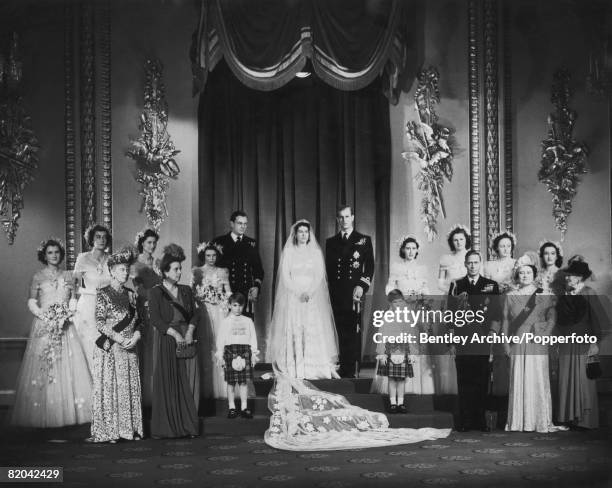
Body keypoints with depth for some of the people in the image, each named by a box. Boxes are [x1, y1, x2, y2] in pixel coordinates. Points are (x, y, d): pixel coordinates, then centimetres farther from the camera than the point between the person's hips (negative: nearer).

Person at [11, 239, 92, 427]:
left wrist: (68, 313, -8)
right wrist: (44, 316, -13)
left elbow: (74, 299, 10)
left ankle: (69, 412, 2)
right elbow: (32, 302, 1)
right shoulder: (38, 277, 4)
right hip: (44, 326, -2)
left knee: (68, 366, -3)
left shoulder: (67, 276, 12)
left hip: (65, 326, 2)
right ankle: (43, 415, -1)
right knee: (42, 370, -5)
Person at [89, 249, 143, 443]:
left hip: (129, 348, 5)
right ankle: (108, 431, -1)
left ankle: (129, 429, 10)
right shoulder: (103, 294, -3)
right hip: (109, 348, -5)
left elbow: (138, 320, 13)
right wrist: (118, 338, -17)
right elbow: (99, 322, -9)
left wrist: (136, 336, -6)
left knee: (130, 388, 5)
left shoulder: (131, 295, 12)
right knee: (109, 388, -4)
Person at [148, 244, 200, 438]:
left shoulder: (186, 290, 15)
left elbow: (194, 313, 10)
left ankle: (188, 425, 3)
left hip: (187, 340, 4)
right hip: (167, 341, -4)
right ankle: (167, 427, 0)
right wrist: (175, 334, -15)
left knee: (189, 384, -1)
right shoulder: (156, 292, 0)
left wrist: (190, 331, -8)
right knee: (168, 384, -5)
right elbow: (155, 319, -8)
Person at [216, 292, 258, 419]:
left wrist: (253, 353, 7)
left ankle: (244, 407, 5)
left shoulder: (248, 321, 12)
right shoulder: (226, 321, 7)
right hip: (230, 350, -1)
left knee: (243, 381, 0)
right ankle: (231, 407, 7)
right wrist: (220, 355, 1)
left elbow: (253, 338, 13)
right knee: (231, 382, 0)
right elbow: (220, 339, 6)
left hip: (245, 351, 1)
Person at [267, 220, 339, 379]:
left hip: (313, 297, 1)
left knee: (314, 330, -7)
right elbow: (285, 276, 0)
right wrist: (298, 293, -12)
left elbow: (320, 276, 4)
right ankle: (293, 369, -10)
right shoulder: (288, 251, 7)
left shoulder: (316, 252, 10)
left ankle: (314, 369, -8)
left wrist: (309, 293, -11)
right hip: (292, 296, -1)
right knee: (293, 332, -8)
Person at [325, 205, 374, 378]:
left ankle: (352, 371, -7)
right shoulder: (331, 242, 17)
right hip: (336, 295, 3)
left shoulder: (364, 240, 9)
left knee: (354, 333, -7)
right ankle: (343, 371, 4)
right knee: (341, 333, 1)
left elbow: (370, 266, 3)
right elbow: (328, 269, 16)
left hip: (355, 293, -3)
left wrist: (361, 286, -10)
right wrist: (330, 292, 6)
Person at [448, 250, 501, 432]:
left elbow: (497, 313, 8)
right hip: (462, 340, 0)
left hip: (483, 340, 0)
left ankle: (480, 420, 7)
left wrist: (492, 334, -3)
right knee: (464, 381, 0)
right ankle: (464, 421, 4)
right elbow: (451, 314, 7)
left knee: (481, 381, 1)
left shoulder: (491, 286, 9)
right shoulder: (456, 285, 9)